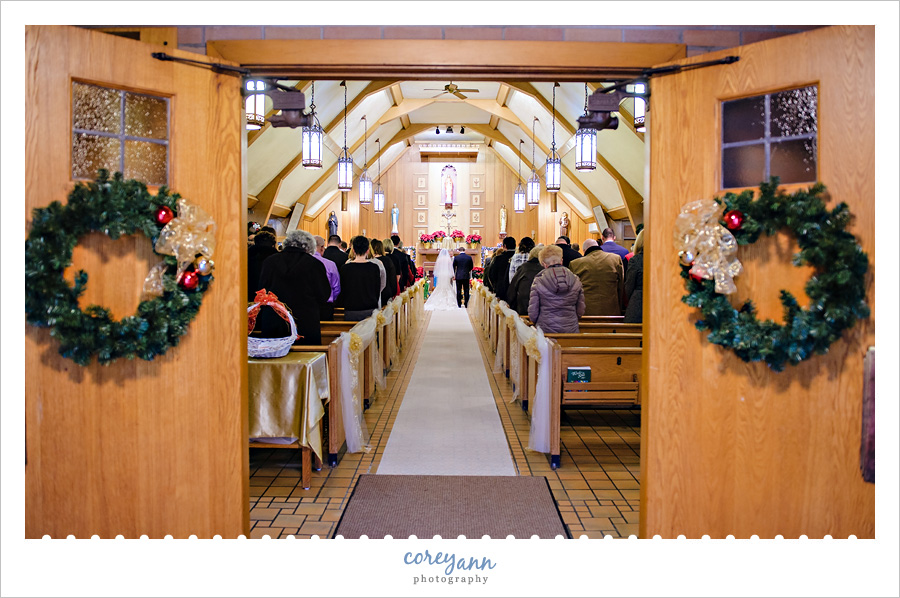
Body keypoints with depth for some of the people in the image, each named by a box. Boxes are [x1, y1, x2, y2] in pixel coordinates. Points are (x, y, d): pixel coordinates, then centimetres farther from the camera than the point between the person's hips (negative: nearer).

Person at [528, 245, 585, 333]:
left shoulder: (538, 281, -5)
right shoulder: (575, 280, 1)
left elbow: (533, 313, -3)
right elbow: (580, 311, 6)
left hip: (546, 330, -2)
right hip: (571, 330, 2)